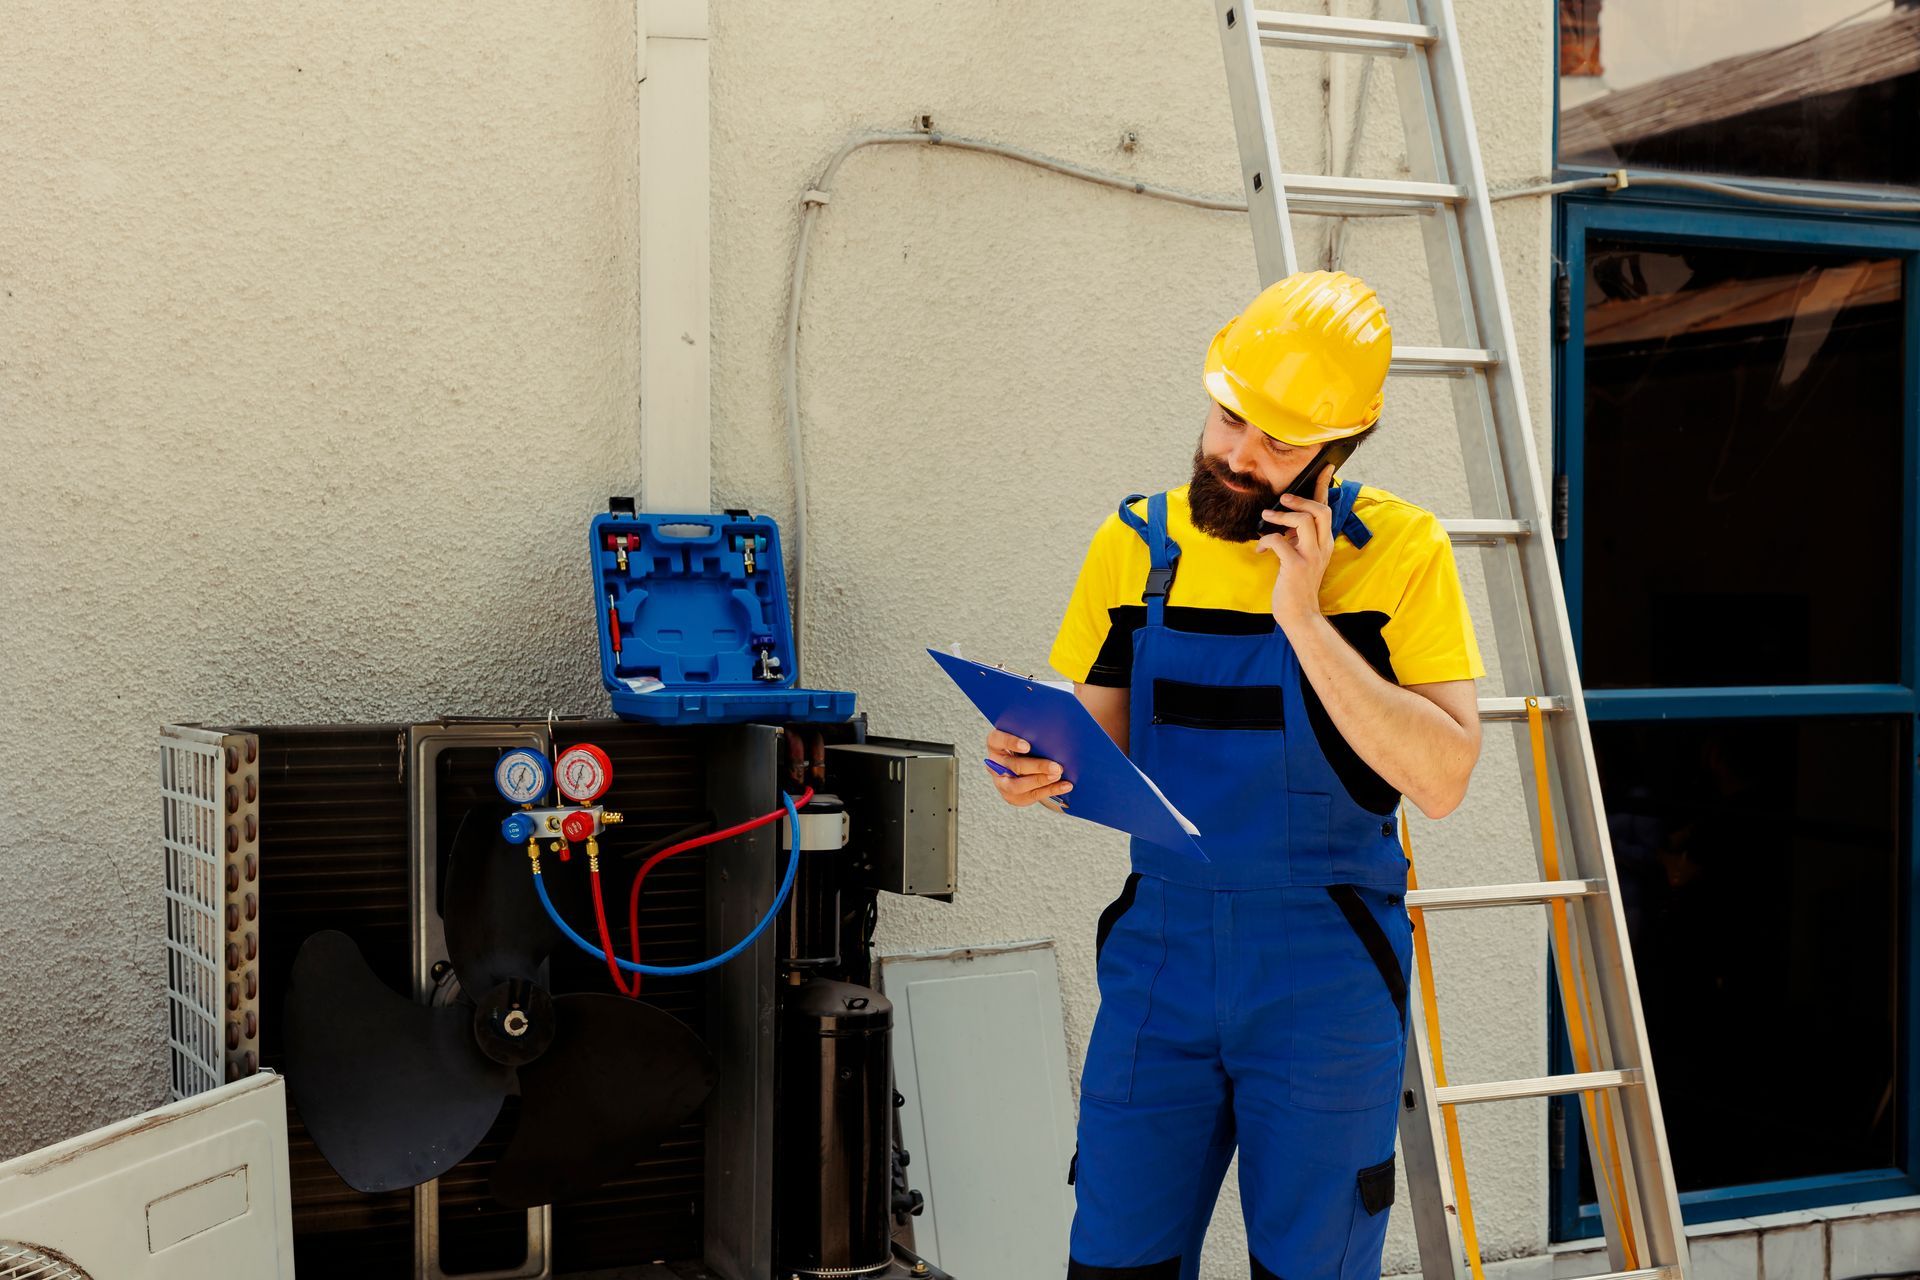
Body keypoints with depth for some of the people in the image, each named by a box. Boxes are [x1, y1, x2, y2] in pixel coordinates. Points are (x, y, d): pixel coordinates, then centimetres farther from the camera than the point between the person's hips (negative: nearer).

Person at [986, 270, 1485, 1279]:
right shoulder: (1137, 544, 4)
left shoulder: (1399, 550, -4)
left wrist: (1306, 620, -17)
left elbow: (1440, 779, -13)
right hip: (1160, 957, 2)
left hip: (1326, 978, -2)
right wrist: (1038, 771, -14)